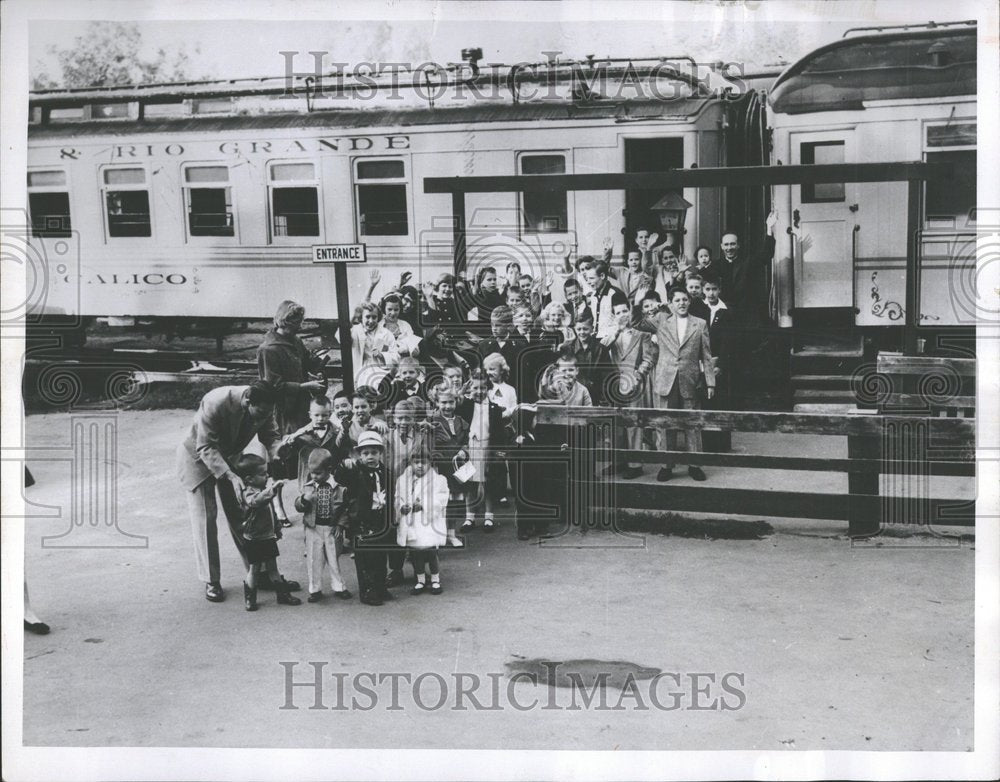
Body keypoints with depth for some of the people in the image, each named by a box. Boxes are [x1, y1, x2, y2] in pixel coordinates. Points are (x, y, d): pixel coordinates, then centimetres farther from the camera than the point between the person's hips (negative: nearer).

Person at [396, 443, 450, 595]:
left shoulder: (438, 480, 1)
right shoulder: (403, 480, 11)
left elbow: (440, 502, -7)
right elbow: (398, 500, 10)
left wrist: (423, 505, -20)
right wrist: (402, 507, -12)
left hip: (430, 526, -3)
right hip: (410, 525, 3)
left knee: (431, 553, -5)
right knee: (415, 554, 7)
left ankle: (435, 580, 14)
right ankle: (420, 581, 24)